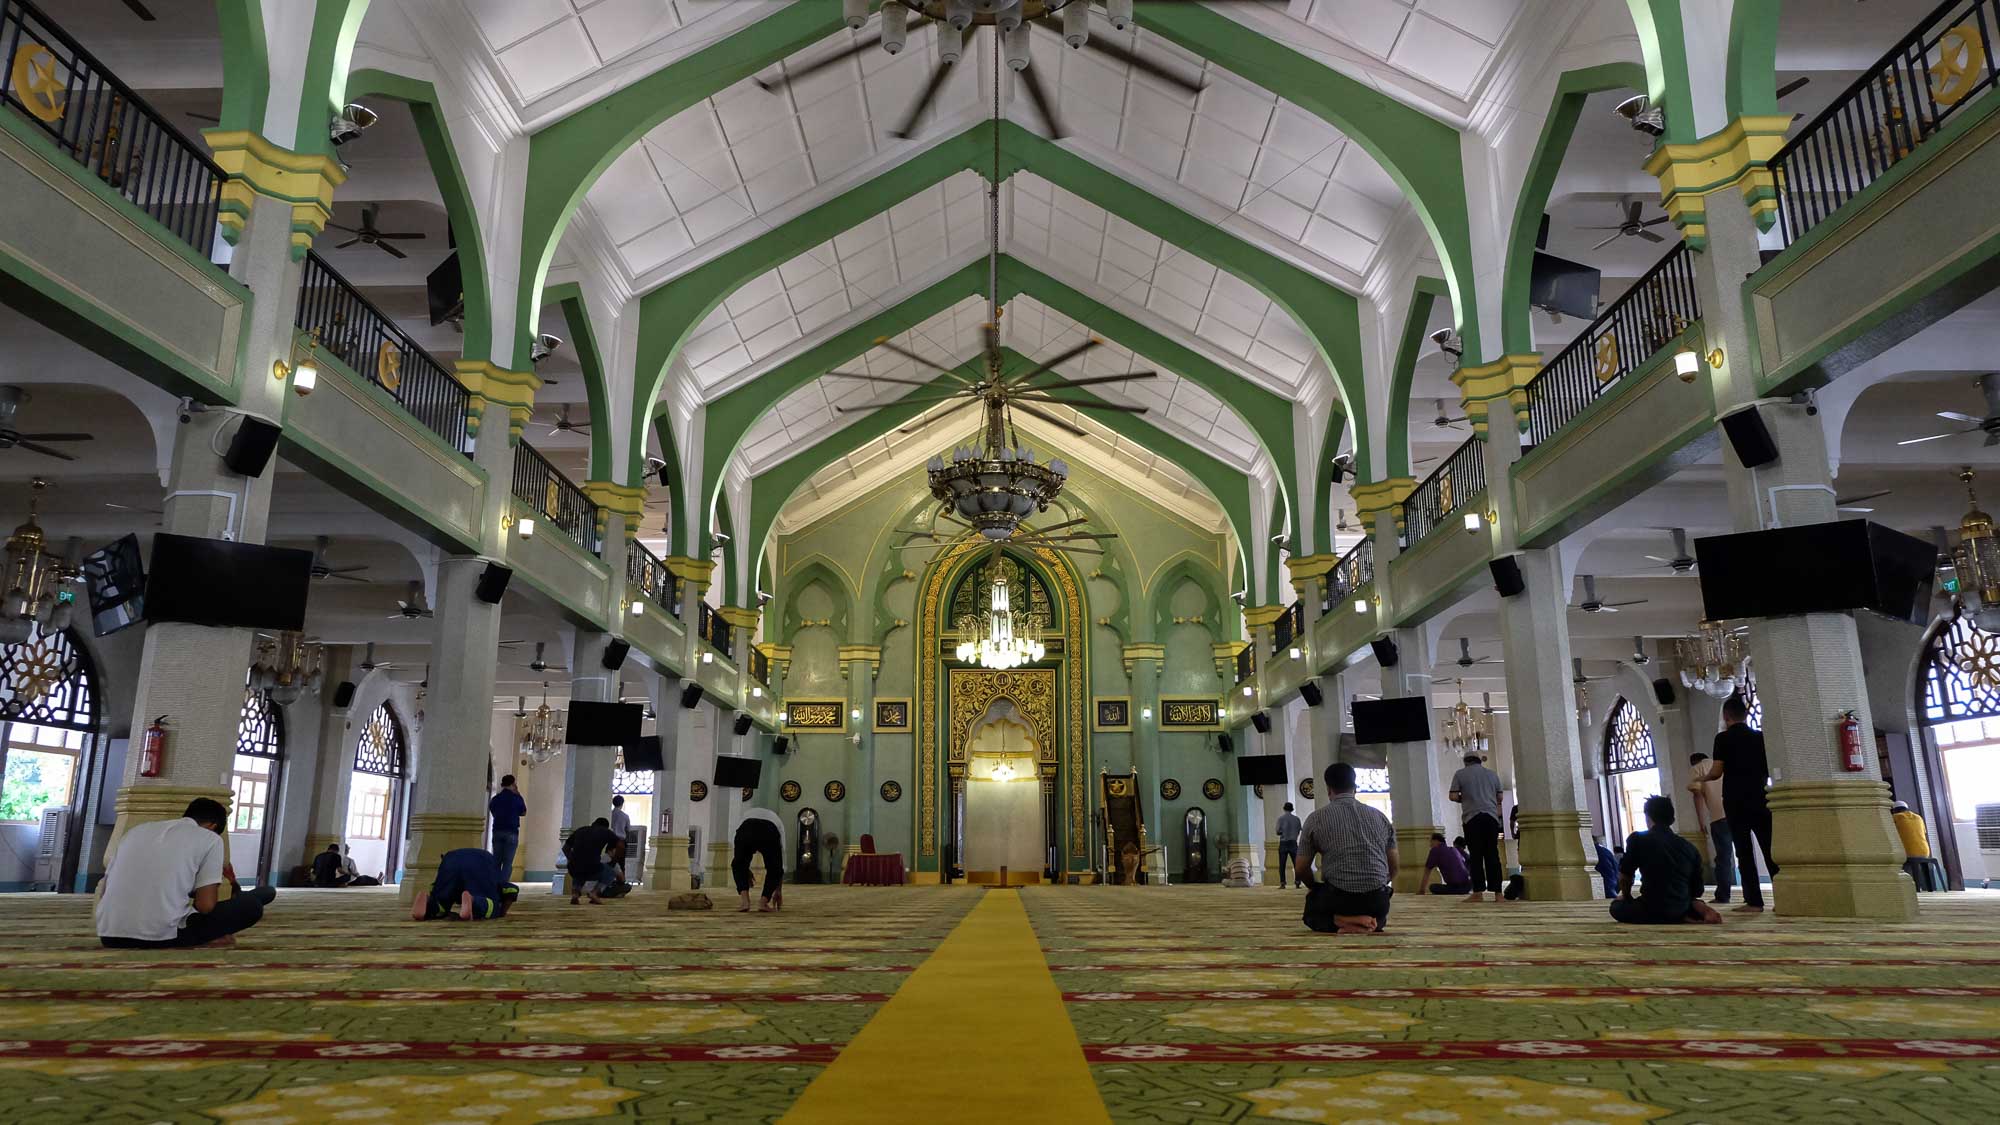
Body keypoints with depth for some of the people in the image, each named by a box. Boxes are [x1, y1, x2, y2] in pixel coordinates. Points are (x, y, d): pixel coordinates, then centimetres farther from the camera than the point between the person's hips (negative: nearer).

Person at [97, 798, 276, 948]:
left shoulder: (137, 829, 21)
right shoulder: (210, 838, 6)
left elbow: (103, 893, 21)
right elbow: (206, 906, -1)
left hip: (109, 936, 5)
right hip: (160, 937, -5)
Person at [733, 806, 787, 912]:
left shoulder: (745, 817, 46)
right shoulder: (776, 821, 43)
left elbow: (737, 859, 47)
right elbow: (782, 854, 44)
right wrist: (779, 891, 50)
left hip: (745, 830, 0)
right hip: (770, 832, 0)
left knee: (738, 865, 29)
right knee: (774, 869, 26)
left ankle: (745, 901, 12)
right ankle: (763, 903, 10)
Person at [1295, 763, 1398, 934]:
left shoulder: (1316, 818, 3)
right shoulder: (1379, 816, 11)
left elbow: (1302, 869, 7)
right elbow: (1393, 868, 15)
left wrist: (1315, 888, 27)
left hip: (1336, 898, -3)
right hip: (1377, 900, 3)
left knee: (1312, 913, 30)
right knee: (1378, 915, 39)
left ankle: (1341, 921, -3)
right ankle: (1371, 922, 2)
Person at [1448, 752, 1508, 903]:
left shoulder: (1460, 774, 4)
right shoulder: (1492, 774, 14)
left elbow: (1453, 796, -2)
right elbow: (1500, 797, 14)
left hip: (1472, 817, -2)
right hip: (1491, 817, 2)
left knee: (1476, 855, -1)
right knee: (1493, 855, 4)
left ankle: (1477, 892, -6)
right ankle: (1497, 892, 1)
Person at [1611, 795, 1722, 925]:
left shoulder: (1638, 839, -4)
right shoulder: (1689, 847, 8)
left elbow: (1624, 876, 2)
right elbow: (1697, 891, 11)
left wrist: (1626, 897, 22)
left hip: (1652, 911, -6)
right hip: (1682, 909, 6)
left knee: (1616, 906, 21)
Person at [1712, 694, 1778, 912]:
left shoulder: (1723, 738, -5)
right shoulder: (1760, 736, 6)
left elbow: (1718, 771, -9)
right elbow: (1770, 770, 9)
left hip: (1735, 801, -3)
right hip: (1760, 800, 3)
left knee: (1744, 853, -1)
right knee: (1771, 850, 7)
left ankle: (1754, 901, -4)